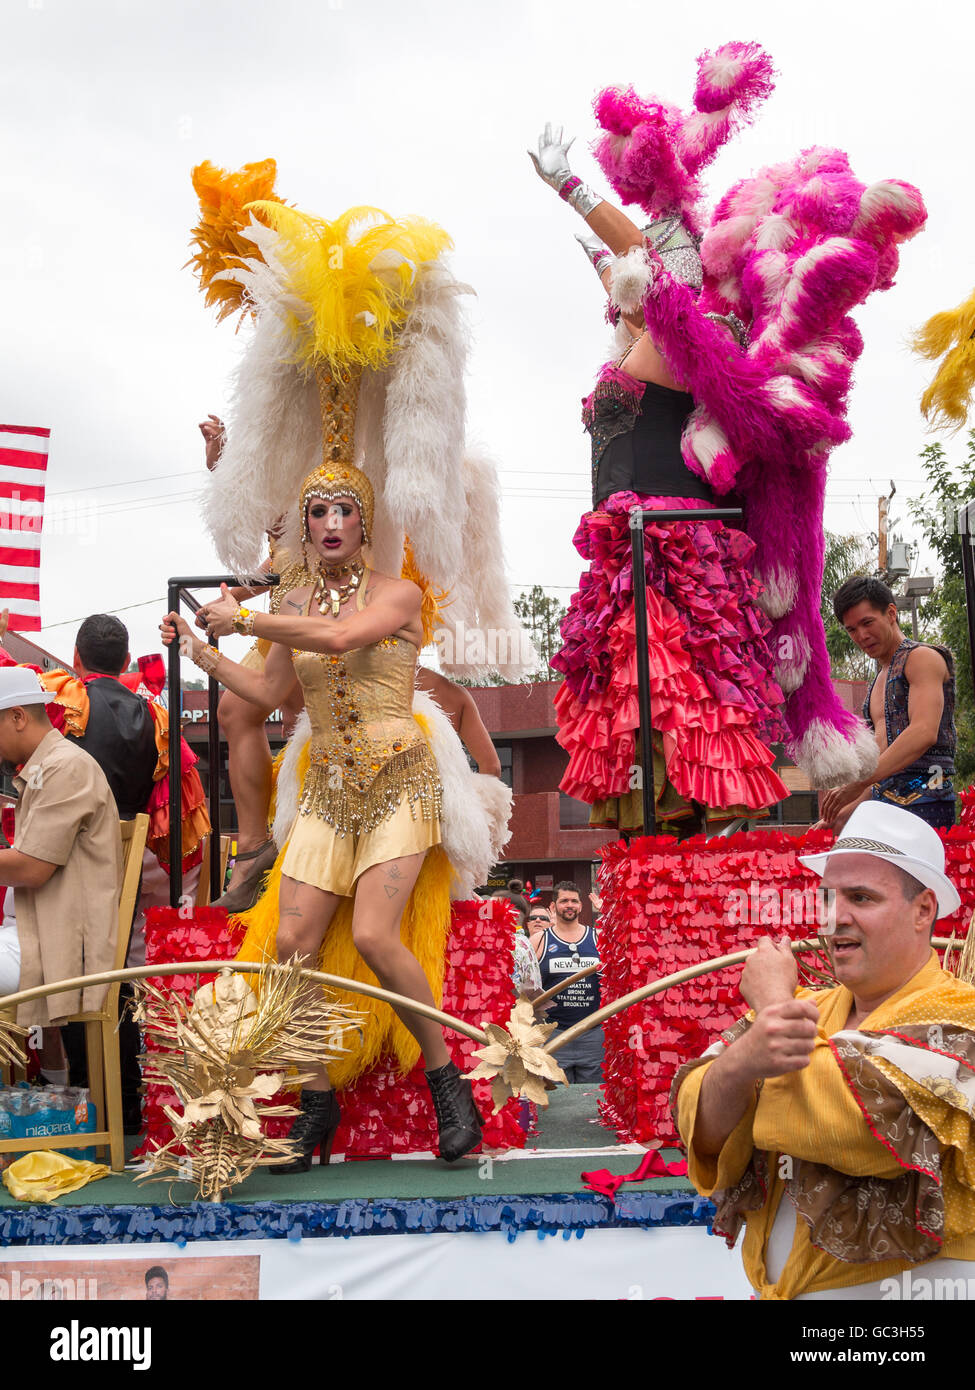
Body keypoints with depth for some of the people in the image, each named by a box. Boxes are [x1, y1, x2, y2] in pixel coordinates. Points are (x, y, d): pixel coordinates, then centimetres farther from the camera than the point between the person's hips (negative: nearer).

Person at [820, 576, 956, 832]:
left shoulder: (922, 658, 0)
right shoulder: (879, 680, 27)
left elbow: (923, 733, -16)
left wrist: (856, 784, -23)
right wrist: (849, 812, 18)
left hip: (923, 804, -7)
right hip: (884, 805, 7)